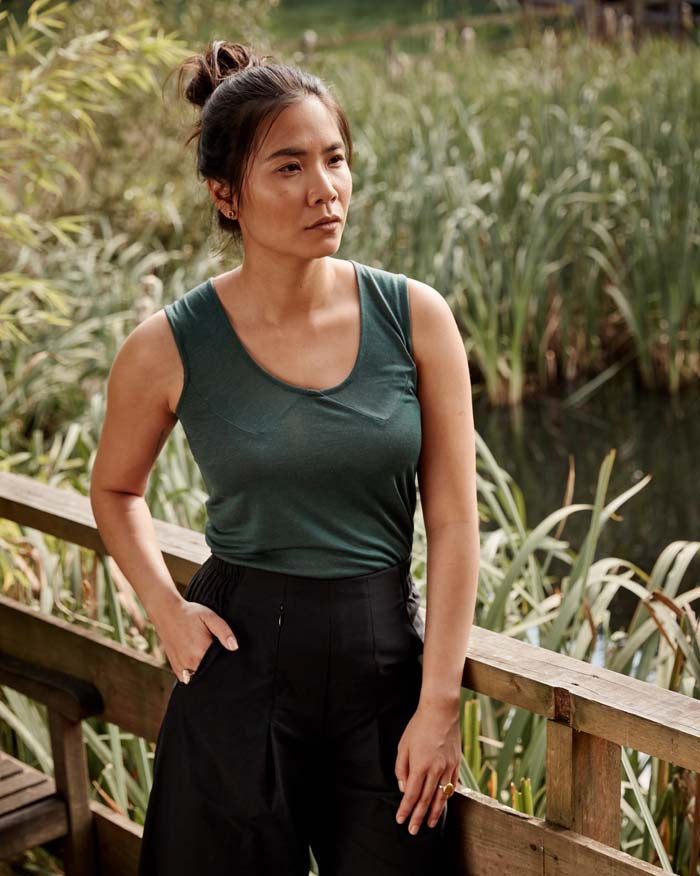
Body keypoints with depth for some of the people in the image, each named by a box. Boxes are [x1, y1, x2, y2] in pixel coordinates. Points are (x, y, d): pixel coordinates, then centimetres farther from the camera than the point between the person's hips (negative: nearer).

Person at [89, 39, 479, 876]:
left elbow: (452, 522, -4)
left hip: (386, 658, 1)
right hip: (240, 660, -1)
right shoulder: (167, 349, -9)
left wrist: (439, 702, -6)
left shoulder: (416, 318, -7)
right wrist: (164, 606, -6)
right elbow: (115, 490, 10)